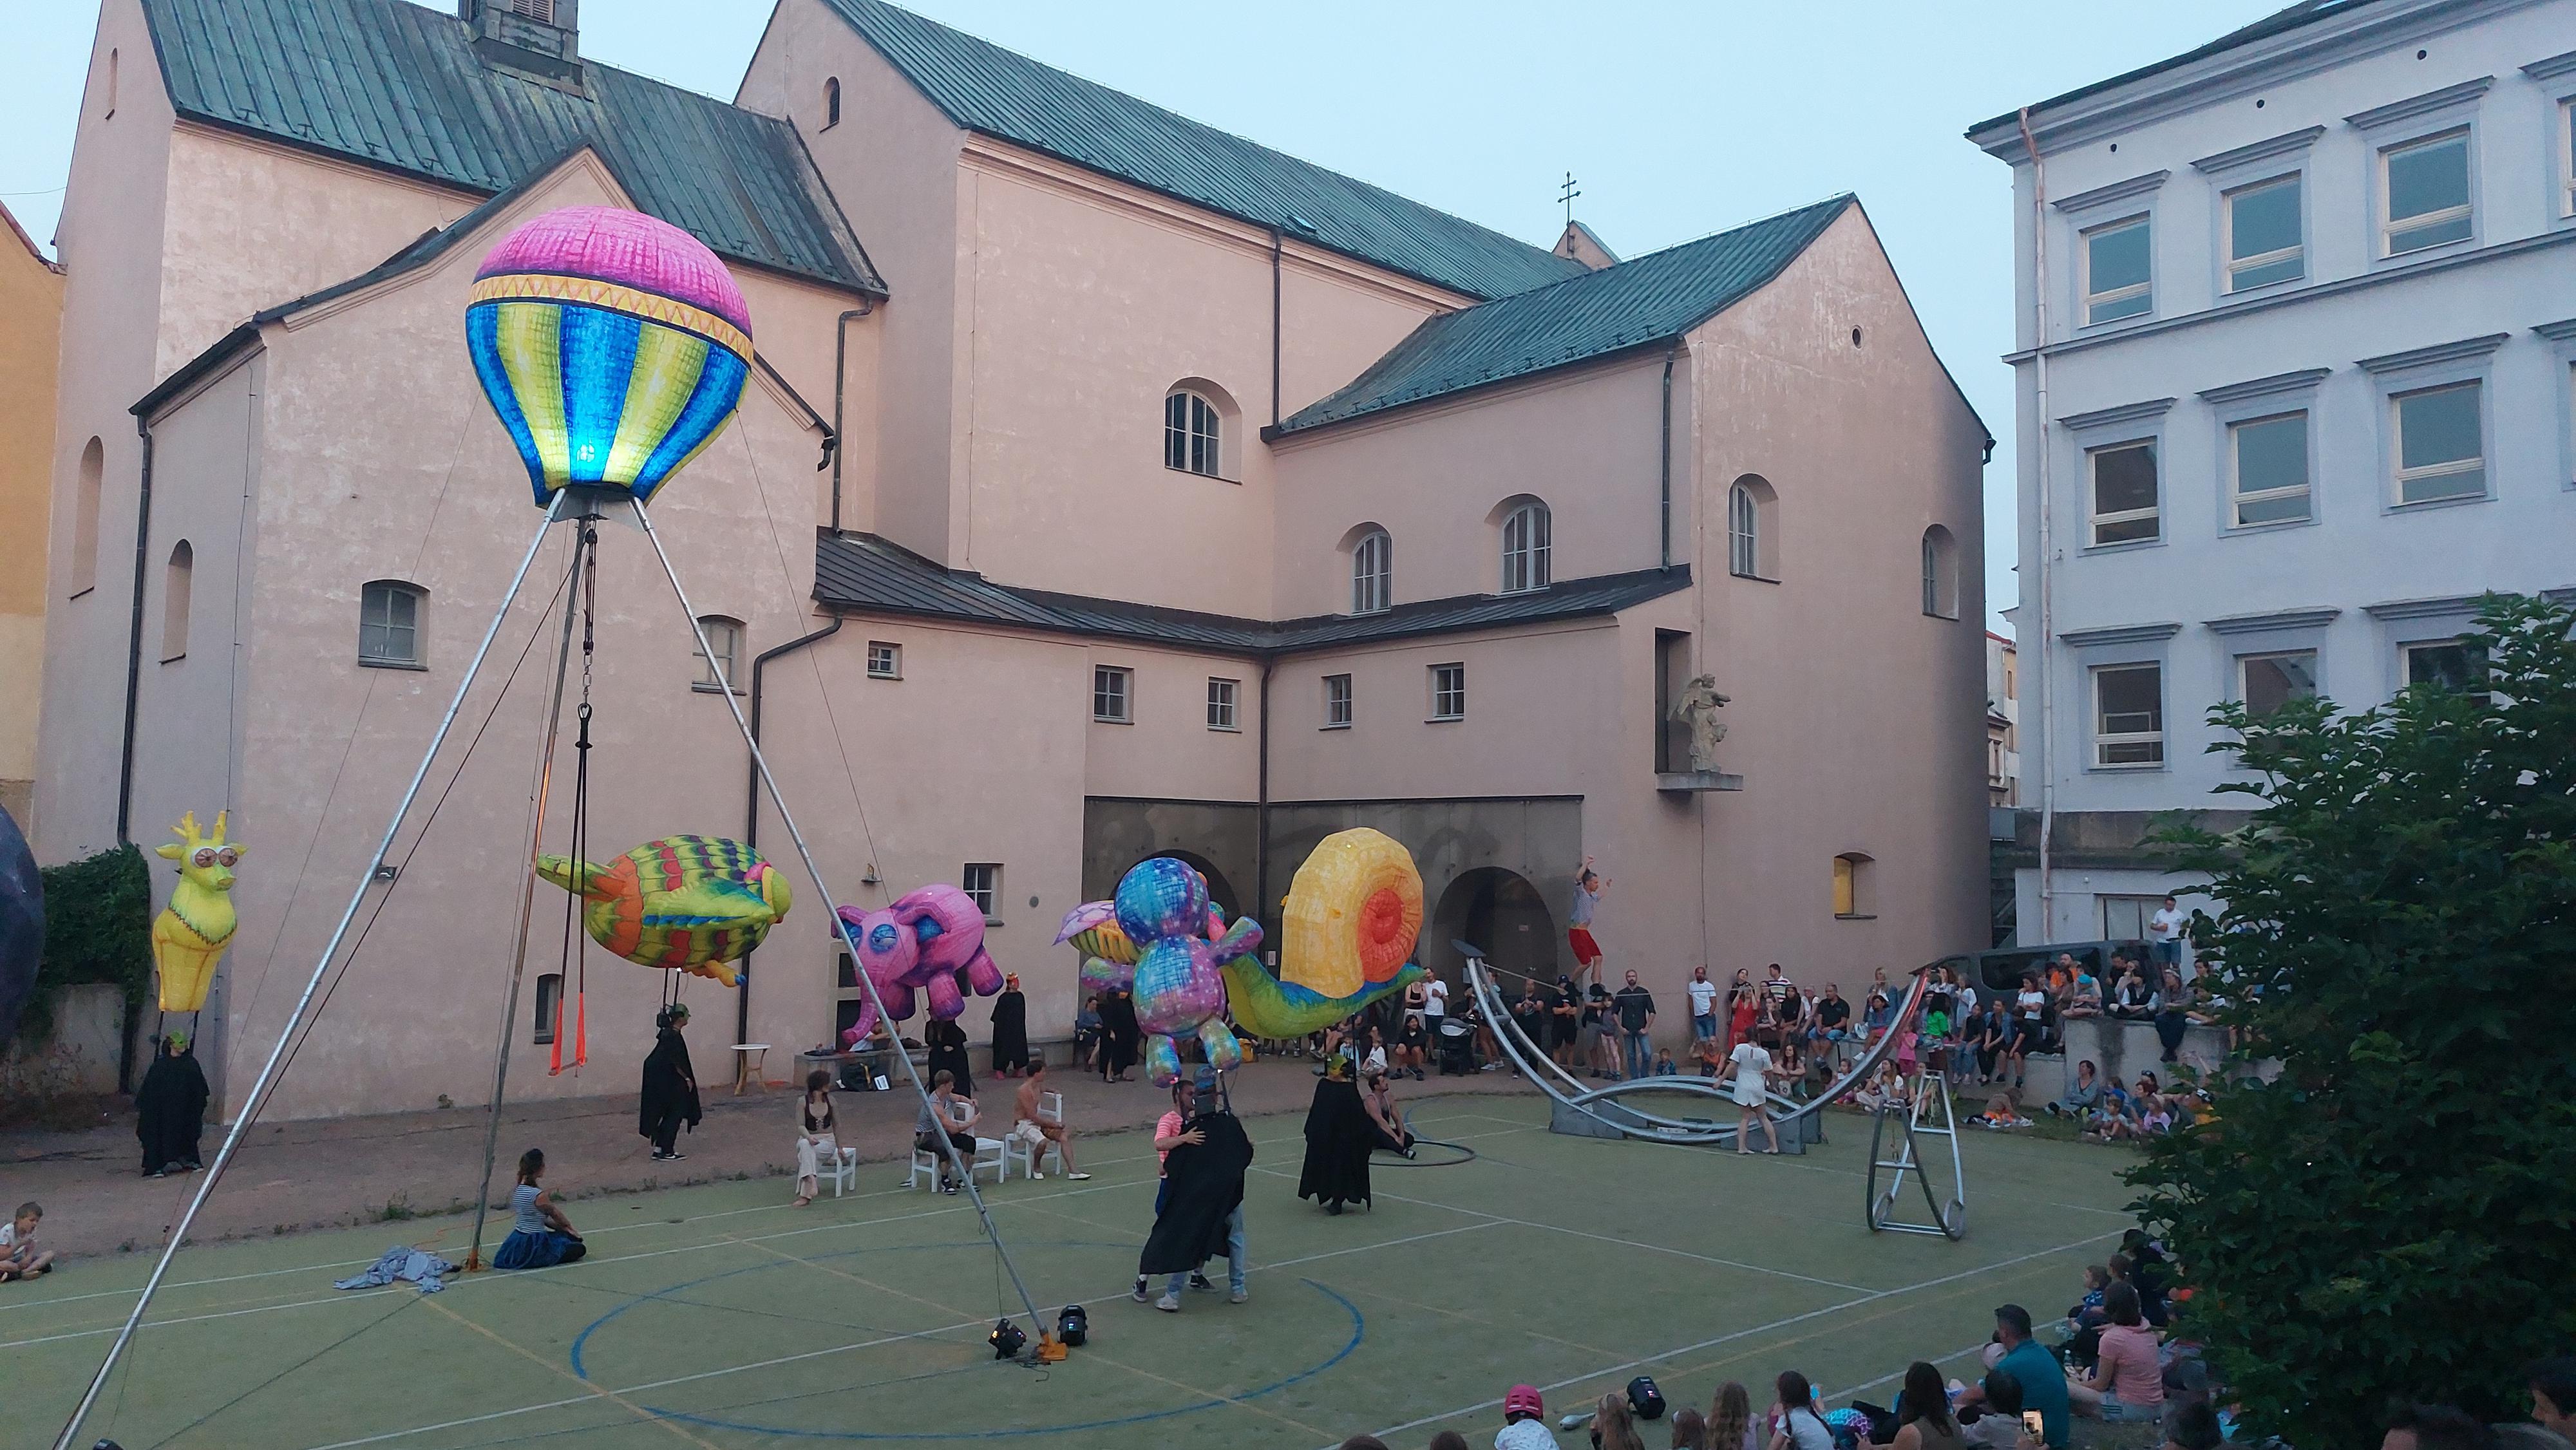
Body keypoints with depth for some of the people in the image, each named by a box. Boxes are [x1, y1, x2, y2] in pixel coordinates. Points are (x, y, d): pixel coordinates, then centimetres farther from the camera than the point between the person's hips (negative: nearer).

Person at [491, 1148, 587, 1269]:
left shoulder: (517, 1190, 2)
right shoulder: (539, 1195, -24)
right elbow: (555, 1214, -5)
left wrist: (563, 1228, 12)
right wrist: (568, 1226, 16)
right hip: (532, 1244, -9)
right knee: (580, 1248, 4)